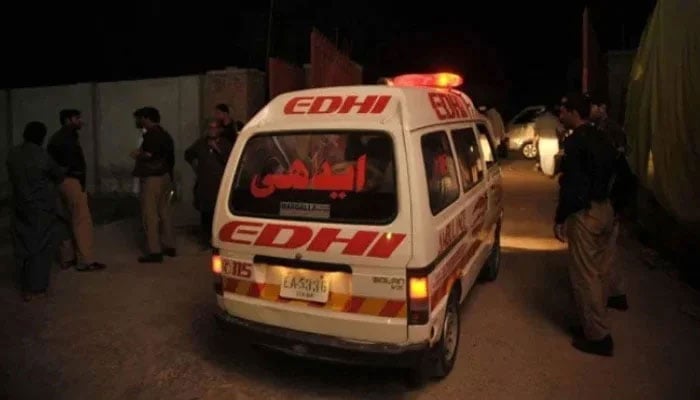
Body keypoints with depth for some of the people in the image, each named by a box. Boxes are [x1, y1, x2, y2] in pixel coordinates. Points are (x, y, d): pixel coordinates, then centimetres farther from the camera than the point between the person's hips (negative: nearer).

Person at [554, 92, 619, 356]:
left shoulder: (575, 141, -15)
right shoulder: (602, 140, 13)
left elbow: (570, 184, -20)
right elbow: (611, 175, 17)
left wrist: (560, 218, -14)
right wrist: (610, 207, 21)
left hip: (584, 213, -10)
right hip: (605, 209, 10)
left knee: (584, 275, -2)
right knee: (599, 272, 16)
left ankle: (598, 336, 5)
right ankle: (595, 325, 28)